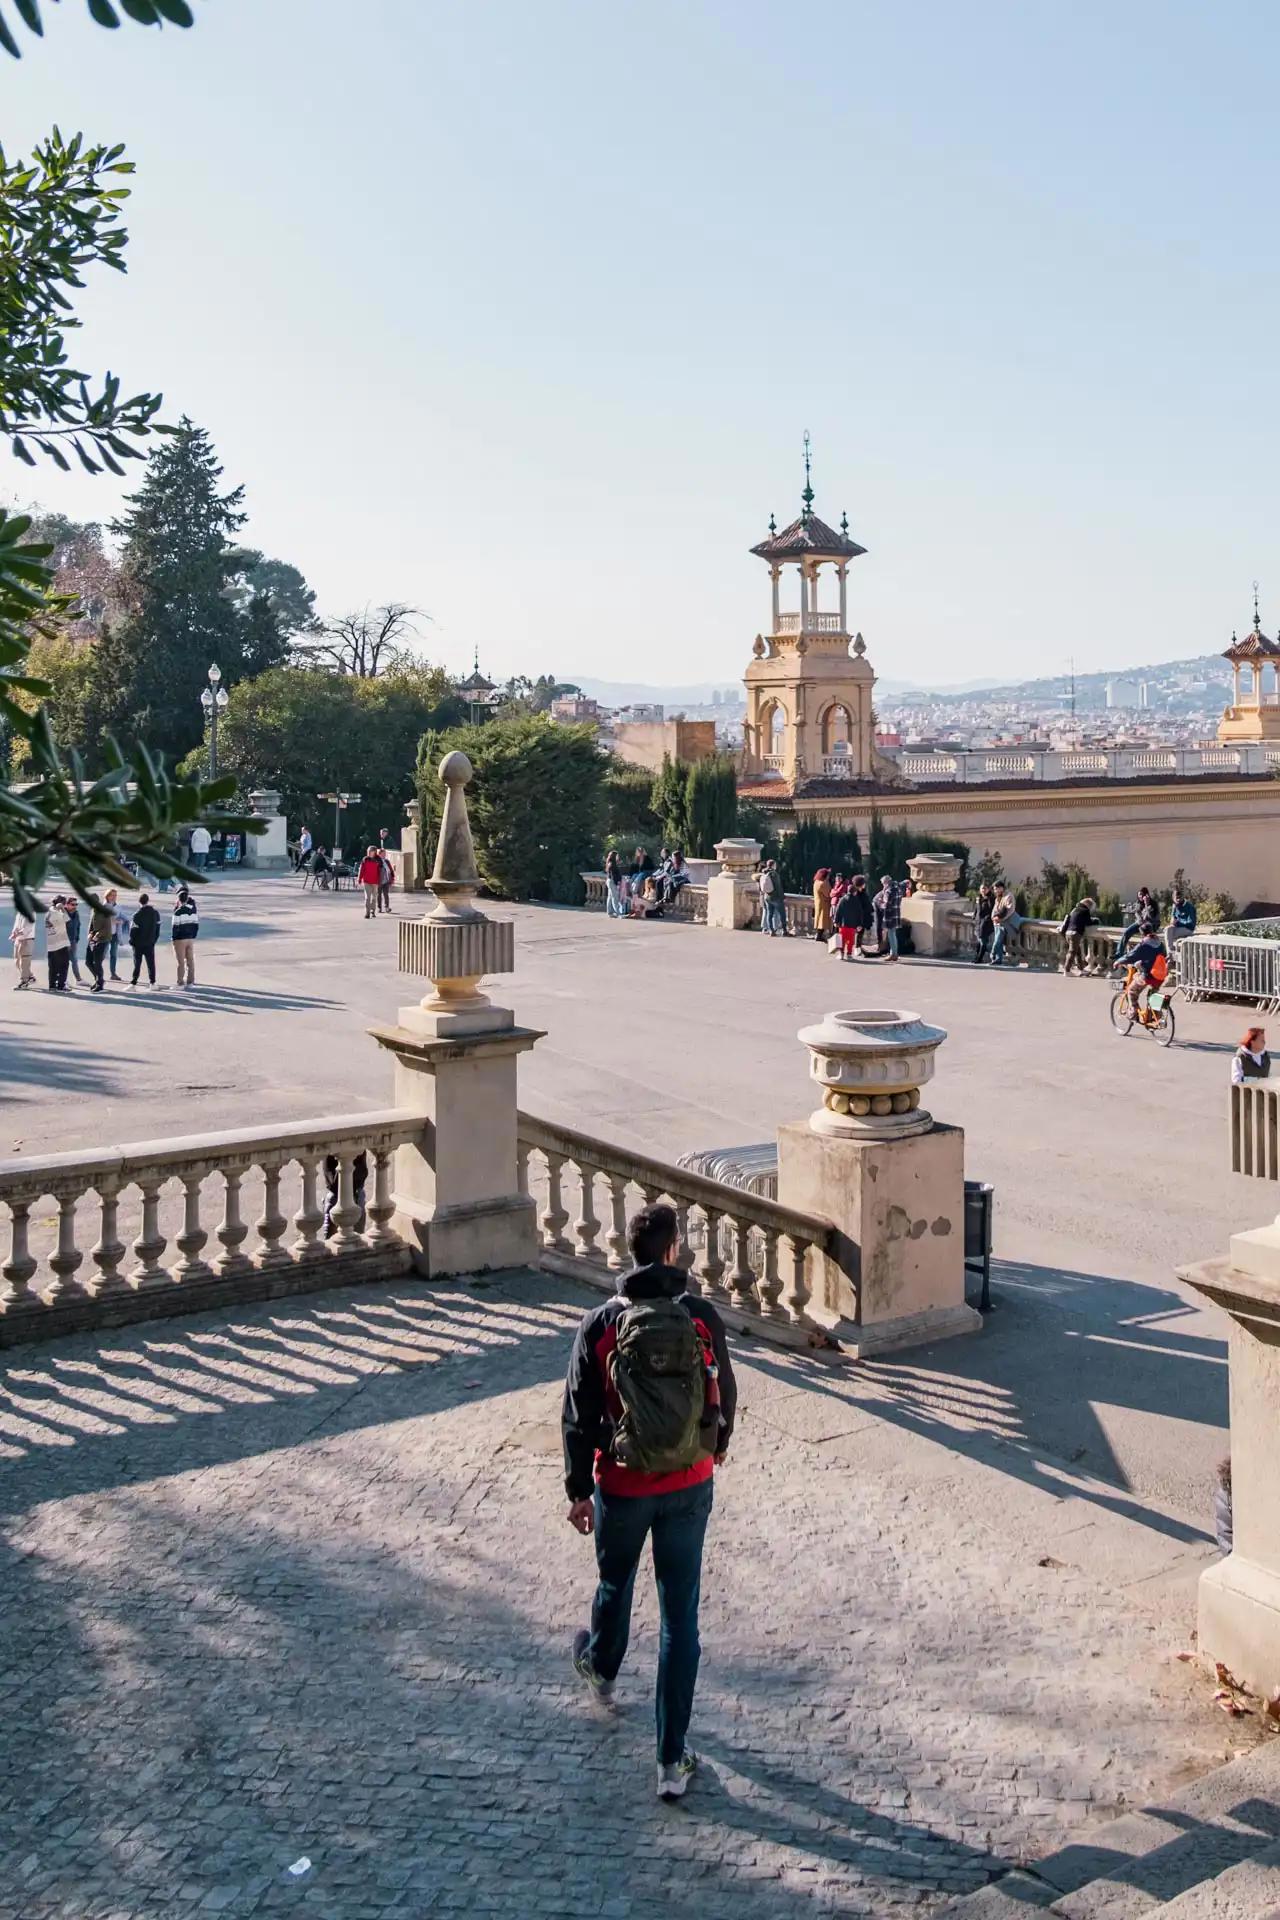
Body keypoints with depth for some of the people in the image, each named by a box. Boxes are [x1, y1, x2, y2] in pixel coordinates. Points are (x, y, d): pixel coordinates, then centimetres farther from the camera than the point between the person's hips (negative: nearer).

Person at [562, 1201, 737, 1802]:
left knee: (615, 1583, 27)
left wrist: (579, 1489, 3)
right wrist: (719, 1443, 25)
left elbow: (579, 1415, -8)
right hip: (689, 1486, 0)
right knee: (680, 1615, 8)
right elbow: (724, 1392, 4)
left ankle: (601, 1668, 57)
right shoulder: (702, 1318, -10)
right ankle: (673, 1760, 11)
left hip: (622, 1486, 0)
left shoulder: (601, 1324, -12)